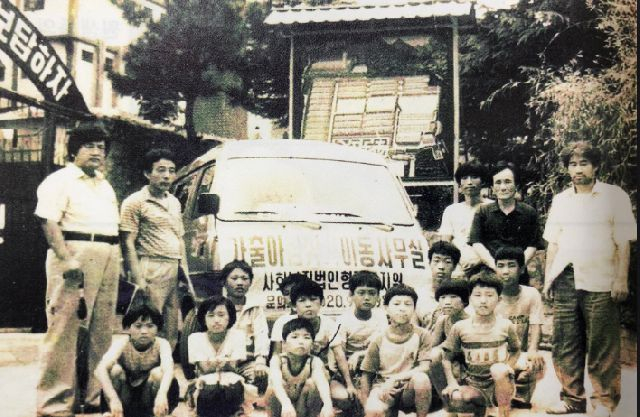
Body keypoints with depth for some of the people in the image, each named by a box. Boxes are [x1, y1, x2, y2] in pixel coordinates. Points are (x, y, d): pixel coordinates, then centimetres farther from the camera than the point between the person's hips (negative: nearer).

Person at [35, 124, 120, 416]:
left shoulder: (105, 185, 24)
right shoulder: (60, 180, 0)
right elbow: (49, 222, -11)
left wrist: (118, 260, 15)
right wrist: (67, 260, -21)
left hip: (107, 257, 8)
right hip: (75, 253, -8)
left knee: (102, 329, 8)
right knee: (65, 328, -8)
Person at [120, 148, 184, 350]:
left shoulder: (174, 202, 19)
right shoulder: (135, 202, -3)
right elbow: (128, 244, -8)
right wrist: (138, 280, -15)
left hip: (175, 270, 7)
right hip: (152, 270, -7)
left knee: (172, 330, 8)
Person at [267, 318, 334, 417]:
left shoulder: (314, 362, -19)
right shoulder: (278, 359, -20)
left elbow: (322, 382, -39)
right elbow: (276, 382, -40)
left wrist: (328, 404, -61)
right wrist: (286, 404, -61)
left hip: (304, 407, 1)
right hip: (283, 405, -1)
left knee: (311, 383, -26)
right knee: (272, 387, -29)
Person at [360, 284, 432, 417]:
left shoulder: (421, 335, 0)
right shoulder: (379, 341, 2)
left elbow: (425, 367, -10)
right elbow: (367, 375, 7)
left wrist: (395, 378, -18)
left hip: (410, 391, 2)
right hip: (383, 388, -1)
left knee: (421, 378, -34)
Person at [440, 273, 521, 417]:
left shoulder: (505, 326, -3)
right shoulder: (460, 327, -3)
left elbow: (516, 351, 12)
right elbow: (447, 357, 3)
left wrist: (507, 368, -7)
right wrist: (452, 383, -9)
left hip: (499, 385, 0)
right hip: (473, 386, 0)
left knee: (498, 369, -35)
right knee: (455, 399, -33)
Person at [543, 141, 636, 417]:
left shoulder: (615, 196, 2)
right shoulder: (560, 200, 13)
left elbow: (623, 242, -1)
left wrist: (621, 279, -8)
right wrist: (548, 277, 12)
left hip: (599, 282, -4)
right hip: (565, 280, 4)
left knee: (602, 348, -1)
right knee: (565, 344, 7)